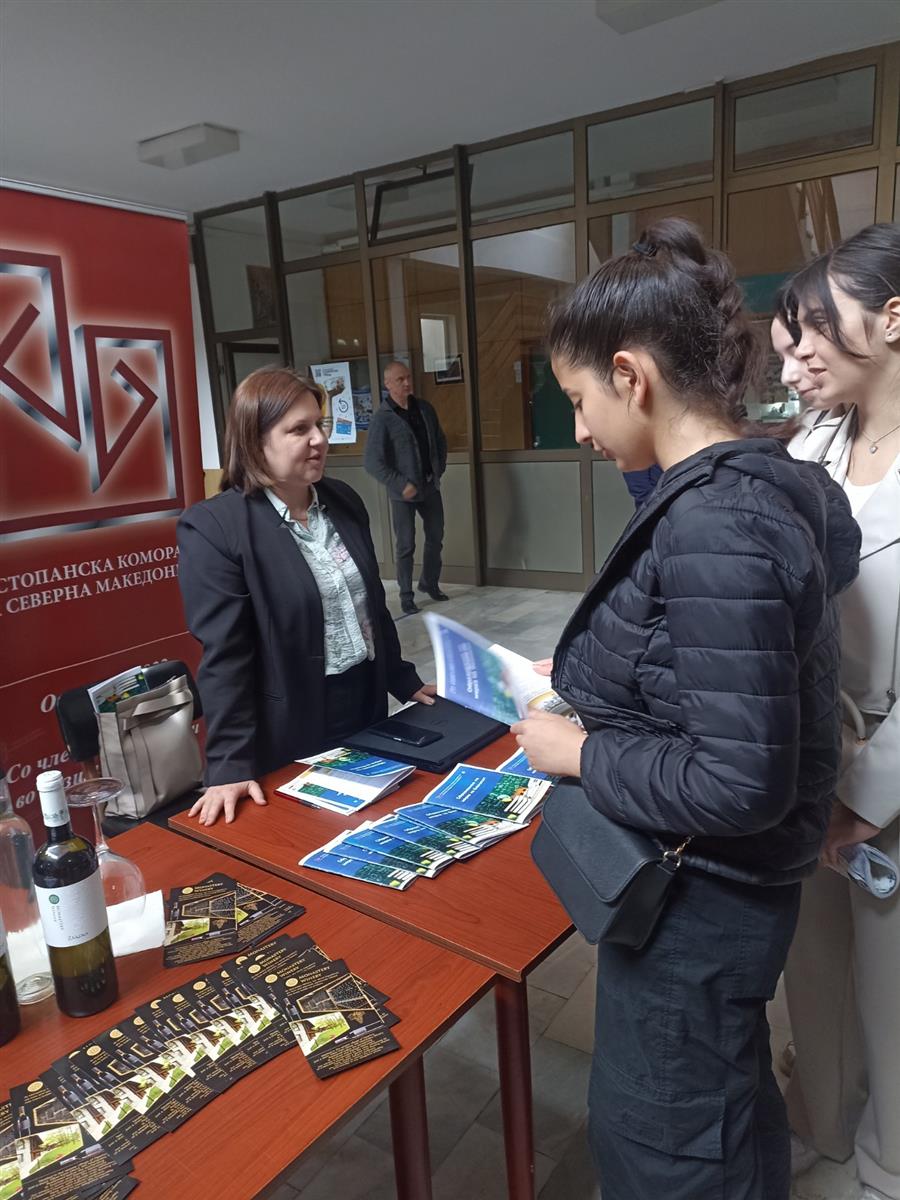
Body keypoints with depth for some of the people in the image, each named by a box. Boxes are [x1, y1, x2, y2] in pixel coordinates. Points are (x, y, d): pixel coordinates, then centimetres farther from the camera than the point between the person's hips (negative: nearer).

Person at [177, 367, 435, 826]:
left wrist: (405, 682, 17)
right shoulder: (213, 526, -15)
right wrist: (231, 766, -20)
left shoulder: (344, 500, 5)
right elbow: (223, 655, -19)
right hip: (292, 740, -6)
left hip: (367, 710, 6)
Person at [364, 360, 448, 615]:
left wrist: (439, 471, 5)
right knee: (405, 546, 2)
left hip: (430, 487, 5)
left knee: (435, 537, 15)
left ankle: (429, 583, 34)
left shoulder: (425, 409, 3)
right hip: (404, 492, -5)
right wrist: (401, 485, -17)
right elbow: (372, 462, -15)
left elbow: (440, 441, 16)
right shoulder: (383, 418, -12)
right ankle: (406, 595, 15)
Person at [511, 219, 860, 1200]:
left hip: (694, 898, -9)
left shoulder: (714, 525, -29)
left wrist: (580, 752, -17)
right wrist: (585, 679, 8)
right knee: (731, 1117, 31)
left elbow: (740, 783, -29)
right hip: (718, 885, 9)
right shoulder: (762, 483, 1)